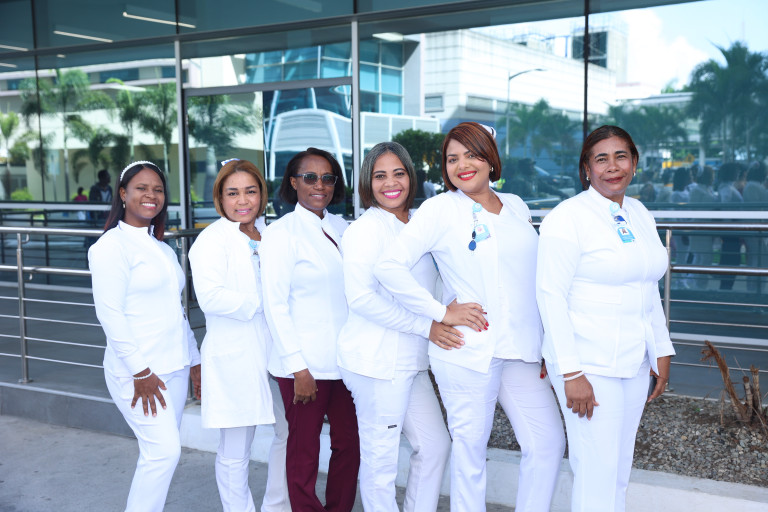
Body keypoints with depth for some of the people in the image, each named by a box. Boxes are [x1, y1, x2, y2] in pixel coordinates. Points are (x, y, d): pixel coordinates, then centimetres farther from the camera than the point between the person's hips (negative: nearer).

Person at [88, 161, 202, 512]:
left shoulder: (163, 250, 16)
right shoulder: (111, 245, -8)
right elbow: (110, 314, -14)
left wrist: (194, 361, 17)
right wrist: (140, 371, -17)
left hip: (173, 368, 7)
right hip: (137, 372, -7)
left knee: (160, 453, 10)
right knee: (164, 450, -12)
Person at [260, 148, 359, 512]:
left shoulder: (341, 228, 10)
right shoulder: (280, 232, -5)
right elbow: (275, 304, -9)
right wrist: (298, 368, -12)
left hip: (346, 358, 5)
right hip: (306, 364, -5)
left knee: (349, 443, 10)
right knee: (304, 450, 6)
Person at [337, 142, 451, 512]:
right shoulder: (365, 229, -10)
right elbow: (360, 297, -19)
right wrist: (425, 326, -19)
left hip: (412, 361, 8)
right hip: (377, 360, -8)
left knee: (435, 444, 13)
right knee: (381, 459, 2)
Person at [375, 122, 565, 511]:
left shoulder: (516, 206, 13)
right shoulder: (440, 208, -4)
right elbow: (389, 267, -11)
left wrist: (544, 344, 14)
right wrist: (441, 313, -11)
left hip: (522, 348, 5)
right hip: (468, 349, -5)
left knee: (548, 443, 8)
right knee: (470, 448, 5)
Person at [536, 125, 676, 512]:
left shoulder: (640, 215, 11)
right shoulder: (568, 217, -11)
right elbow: (551, 295, -16)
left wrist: (662, 351, 14)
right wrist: (571, 372, -19)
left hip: (634, 362, 7)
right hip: (589, 364, -7)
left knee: (619, 470, 15)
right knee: (597, 476, -4)